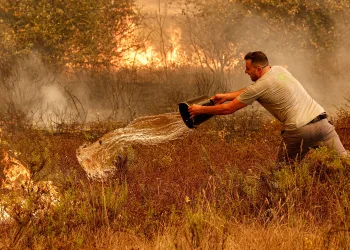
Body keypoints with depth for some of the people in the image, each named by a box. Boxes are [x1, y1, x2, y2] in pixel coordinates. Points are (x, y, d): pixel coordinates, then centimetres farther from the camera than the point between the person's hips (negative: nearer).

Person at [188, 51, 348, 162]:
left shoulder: (260, 86, -6)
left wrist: (201, 110, 14)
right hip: (321, 121, 7)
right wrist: (227, 96, 27)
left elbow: (228, 109, 2)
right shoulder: (279, 70, 15)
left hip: (299, 130, -7)